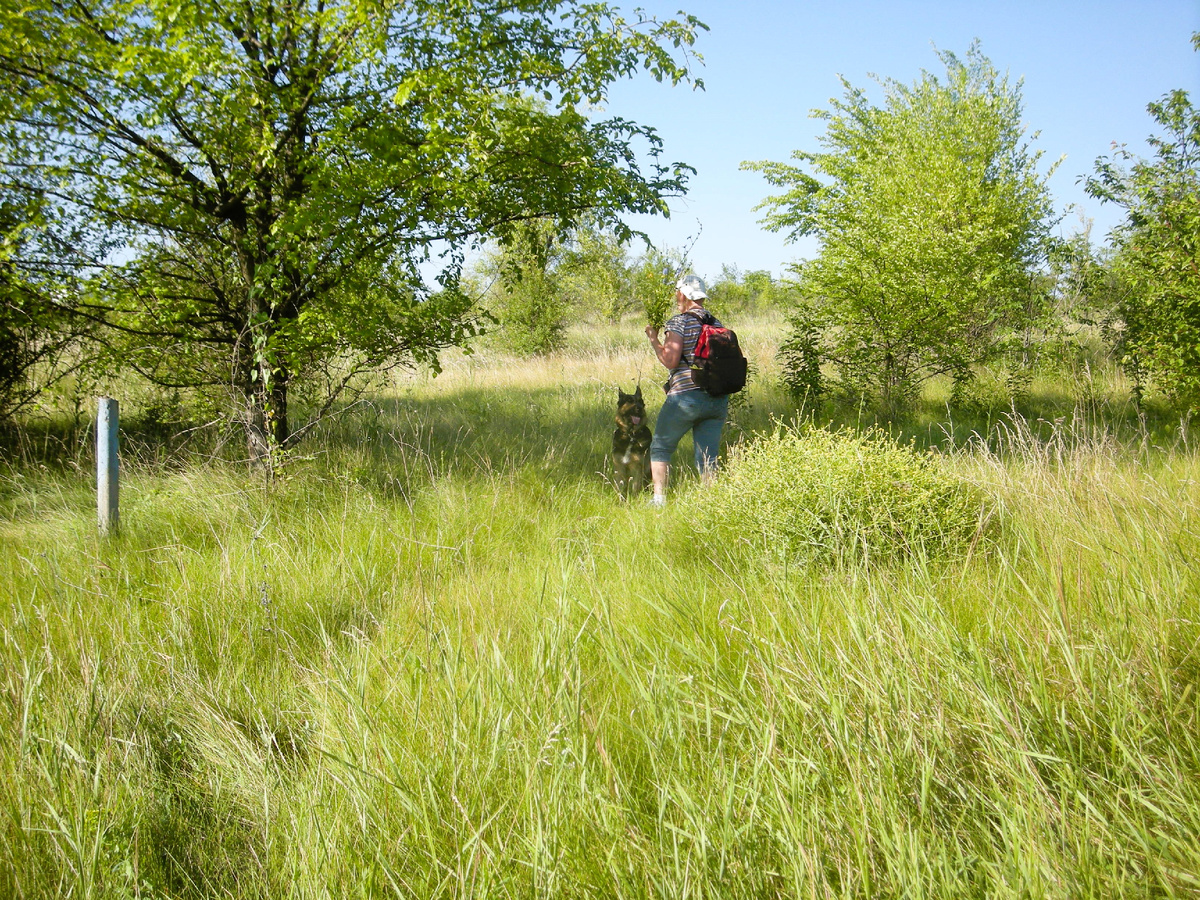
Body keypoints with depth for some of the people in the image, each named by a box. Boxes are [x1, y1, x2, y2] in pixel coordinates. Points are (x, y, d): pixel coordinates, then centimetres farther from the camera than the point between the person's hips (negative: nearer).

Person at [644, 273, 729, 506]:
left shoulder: (680, 321, -6)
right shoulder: (717, 324, 14)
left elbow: (670, 360, -13)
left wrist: (654, 339, 0)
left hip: (686, 396, -5)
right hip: (718, 399, 6)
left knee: (660, 448, 11)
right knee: (707, 458, 7)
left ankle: (659, 500, 5)